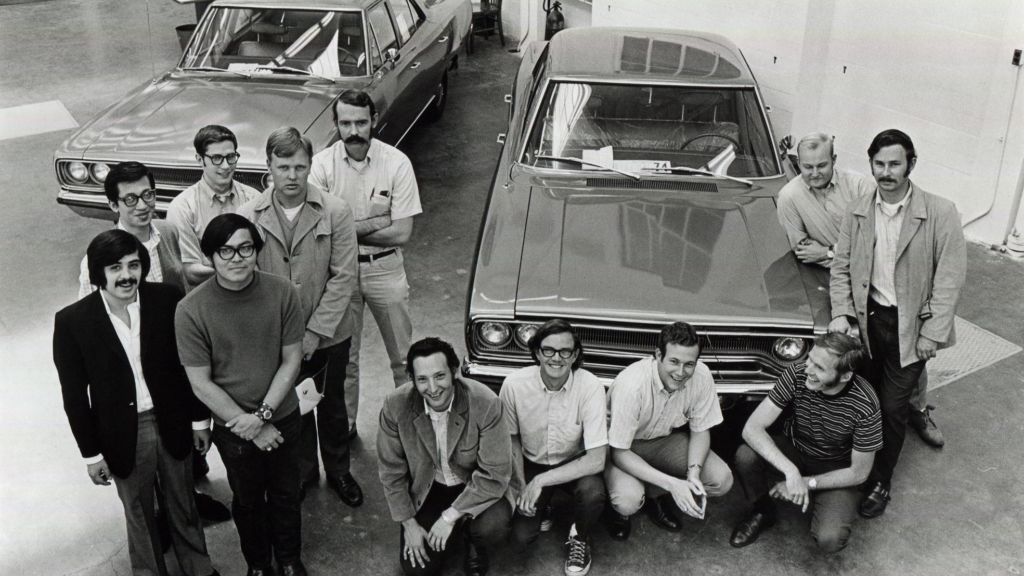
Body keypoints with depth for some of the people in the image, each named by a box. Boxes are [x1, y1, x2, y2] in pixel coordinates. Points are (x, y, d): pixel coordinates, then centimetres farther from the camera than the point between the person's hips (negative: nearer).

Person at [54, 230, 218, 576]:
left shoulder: (168, 301, -12)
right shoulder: (71, 322, -15)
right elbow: (74, 395, -7)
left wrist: (200, 418, 4)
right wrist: (91, 453, -4)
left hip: (172, 423, 1)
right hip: (123, 435, -1)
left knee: (183, 504, 20)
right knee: (138, 513, 18)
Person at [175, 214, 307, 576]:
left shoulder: (282, 293, -16)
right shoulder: (191, 310, -20)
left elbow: (291, 360, -8)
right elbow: (201, 383, -15)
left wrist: (263, 413, -17)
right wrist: (250, 427, -15)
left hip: (283, 417, 1)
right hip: (232, 427, -1)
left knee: (286, 494, 20)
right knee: (248, 501, 20)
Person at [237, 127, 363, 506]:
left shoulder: (335, 212, -12)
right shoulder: (248, 216, -9)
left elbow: (344, 277, -12)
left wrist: (314, 333, -15)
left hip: (329, 334, 0)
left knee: (331, 405, 17)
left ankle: (338, 470, 39)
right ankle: (303, 470, 41)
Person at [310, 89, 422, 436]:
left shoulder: (396, 163, -11)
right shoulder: (322, 164, -9)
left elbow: (402, 233, -14)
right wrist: (374, 223, -19)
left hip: (384, 269, 0)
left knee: (403, 357, 10)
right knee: (342, 358, 14)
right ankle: (344, 425, 31)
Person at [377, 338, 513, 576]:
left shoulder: (486, 404, -26)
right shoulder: (395, 406, -20)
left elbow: (495, 474, -21)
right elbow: (391, 471, -6)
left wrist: (451, 516, -22)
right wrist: (409, 524, -6)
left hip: (476, 486, -2)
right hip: (426, 490, 2)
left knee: (493, 527, -30)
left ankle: (474, 544, 8)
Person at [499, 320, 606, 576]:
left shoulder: (590, 386, -26)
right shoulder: (514, 384, -21)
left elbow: (596, 459, -29)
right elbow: (511, 438, -1)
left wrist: (540, 481, -30)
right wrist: (522, 485, -10)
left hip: (575, 464, -1)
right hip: (532, 463, 1)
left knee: (592, 493, -33)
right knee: (521, 536, -14)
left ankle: (580, 537, 2)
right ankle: (543, 506, 22)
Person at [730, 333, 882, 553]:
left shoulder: (865, 406, -26)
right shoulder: (797, 375, -23)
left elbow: (858, 473, -14)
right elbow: (752, 429, -26)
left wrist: (807, 483, -20)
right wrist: (791, 471, -37)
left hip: (835, 470, -2)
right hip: (792, 452, 2)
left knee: (829, 541, -26)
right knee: (745, 455, -29)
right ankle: (763, 512, 2)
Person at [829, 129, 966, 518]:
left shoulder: (940, 215, -11)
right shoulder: (857, 213, 1)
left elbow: (949, 278, -10)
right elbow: (841, 267, 7)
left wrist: (932, 333, -13)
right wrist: (840, 313, -5)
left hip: (911, 325, -3)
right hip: (868, 318, 3)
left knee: (892, 407, 1)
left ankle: (880, 482, 19)